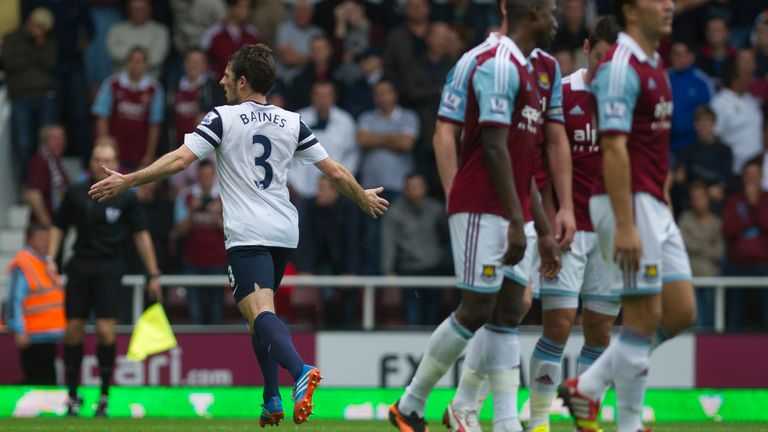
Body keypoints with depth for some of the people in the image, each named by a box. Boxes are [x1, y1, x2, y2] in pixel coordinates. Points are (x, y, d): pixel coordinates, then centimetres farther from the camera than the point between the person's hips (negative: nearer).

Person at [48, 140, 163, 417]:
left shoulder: (125, 197, 1)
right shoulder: (76, 193, 6)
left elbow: (141, 234, 4)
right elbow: (59, 226, 16)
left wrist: (153, 274, 3)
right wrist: (51, 257, 3)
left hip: (110, 268, -2)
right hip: (80, 266, 2)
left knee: (105, 330, -12)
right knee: (74, 329, 1)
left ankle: (104, 395, 1)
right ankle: (72, 396, 13)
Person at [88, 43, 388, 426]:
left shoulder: (222, 118, -2)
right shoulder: (292, 123, 11)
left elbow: (180, 160, -11)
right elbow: (335, 171, 13)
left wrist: (126, 181, -5)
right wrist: (365, 199, 31)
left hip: (247, 234, -6)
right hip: (284, 232, 6)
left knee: (260, 312, -19)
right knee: (258, 314, 21)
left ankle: (300, 371, -46)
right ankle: (272, 402, 13)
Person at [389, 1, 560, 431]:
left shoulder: (524, 72, 19)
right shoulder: (498, 65, -12)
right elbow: (494, 147, -19)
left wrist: (544, 230, 22)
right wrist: (517, 222, -22)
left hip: (513, 214, 10)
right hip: (482, 209, -10)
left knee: (508, 312, 3)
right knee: (477, 310, -7)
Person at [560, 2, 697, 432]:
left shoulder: (655, 65, 16)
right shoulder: (621, 66, -14)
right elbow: (614, 147, -20)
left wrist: (665, 201, 19)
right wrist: (624, 225, -24)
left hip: (654, 204, 10)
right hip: (628, 202, -10)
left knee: (681, 312, 7)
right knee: (645, 316, -6)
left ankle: (587, 387, 16)